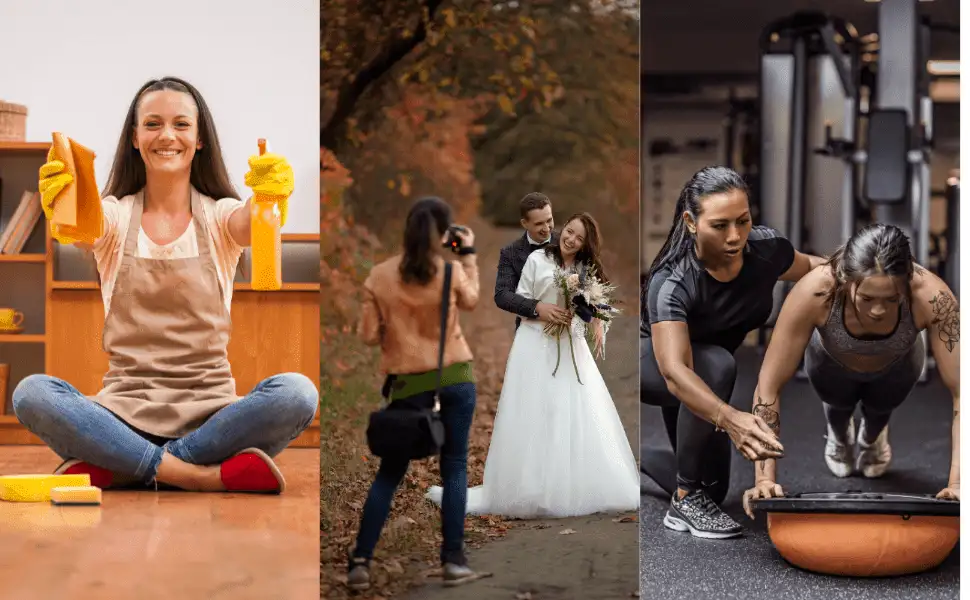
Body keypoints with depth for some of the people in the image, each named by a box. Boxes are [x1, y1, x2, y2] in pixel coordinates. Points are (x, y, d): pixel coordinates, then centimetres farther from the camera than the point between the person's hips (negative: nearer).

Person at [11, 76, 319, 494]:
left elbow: (252, 225, -17)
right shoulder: (115, 214, 8)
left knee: (296, 393, -30)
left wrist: (267, 201, -41)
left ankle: (117, 469, -22)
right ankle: (205, 475, -29)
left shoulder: (219, 215, 7)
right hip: (125, 409, 0)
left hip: (209, 410, 0)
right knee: (31, 394, -28)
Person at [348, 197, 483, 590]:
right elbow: (471, 302, 15)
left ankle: (360, 562, 4)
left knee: (389, 473, 9)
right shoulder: (451, 270, -6)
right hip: (456, 380, -1)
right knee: (454, 468, 8)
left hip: (408, 385, 1)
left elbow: (368, 335, -3)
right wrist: (469, 254, 22)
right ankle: (453, 560, 4)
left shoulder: (379, 276, -5)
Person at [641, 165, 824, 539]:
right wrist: (731, 419, -69)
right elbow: (674, 371, -53)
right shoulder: (671, 283, -39)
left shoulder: (765, 248, -25)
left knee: (712, 489, 13)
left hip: (711, 356, 6)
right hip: (650, 359, -6)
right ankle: (685, 500, -24)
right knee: (714, 365, -39)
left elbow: (810, 269, 0)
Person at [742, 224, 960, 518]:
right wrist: (765, 479, -41)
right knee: (838, 399, -11)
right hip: (832, 362, 0)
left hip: (895, 366, 0)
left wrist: (957, 481, -47)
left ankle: (871, 439, 29)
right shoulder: (815, 292, -44)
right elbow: (769, 386, -37)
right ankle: (840, 438, 27)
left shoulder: (930, 296, -43)